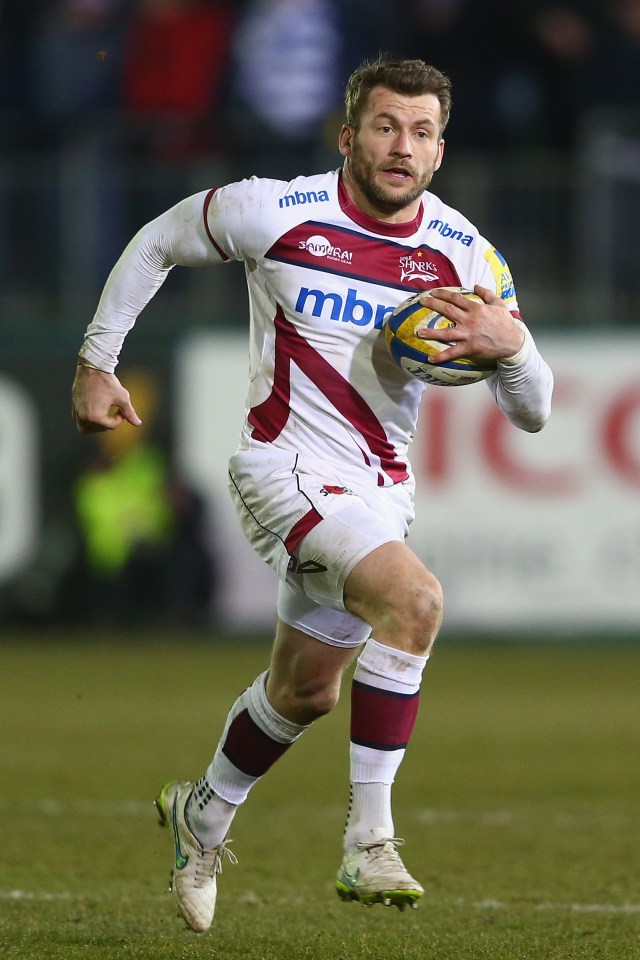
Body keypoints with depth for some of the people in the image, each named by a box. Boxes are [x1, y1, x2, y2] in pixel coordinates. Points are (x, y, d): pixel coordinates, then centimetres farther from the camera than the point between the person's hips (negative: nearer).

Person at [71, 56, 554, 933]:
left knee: (307, 691, 19)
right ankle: (369, 844, -27)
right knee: (414, 599, -30)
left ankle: (204, 815, 48)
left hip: (382, 488, 6)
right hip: (290, 464, -6)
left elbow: (533, 412, -1)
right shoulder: (278, 213, -13)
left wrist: (510, 345, -23)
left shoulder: (464, 255, -4)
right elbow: (157, 243, 5)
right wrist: (96, 361, 7)